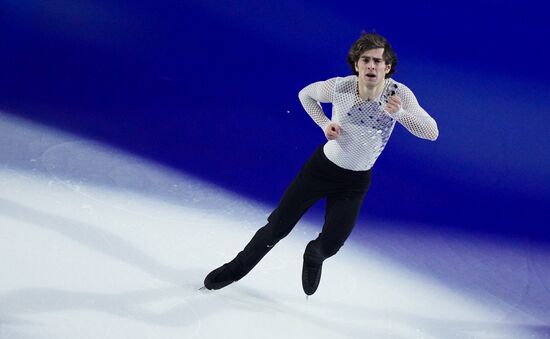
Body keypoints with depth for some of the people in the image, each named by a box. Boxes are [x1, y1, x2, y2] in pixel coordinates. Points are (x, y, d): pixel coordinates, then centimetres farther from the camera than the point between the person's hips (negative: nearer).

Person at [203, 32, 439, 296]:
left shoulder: (399, 93, -21)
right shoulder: (339, 87, -19)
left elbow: (432, 133, -27)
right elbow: (305, 94, 3)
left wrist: (401, 113, -44)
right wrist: (324, 123, -13)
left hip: (356, 182, 0)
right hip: (321, 166, 0)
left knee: (329, 246, -3)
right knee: (277, 227, 4)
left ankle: (313, 258, 37)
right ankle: (235, 269, 29)